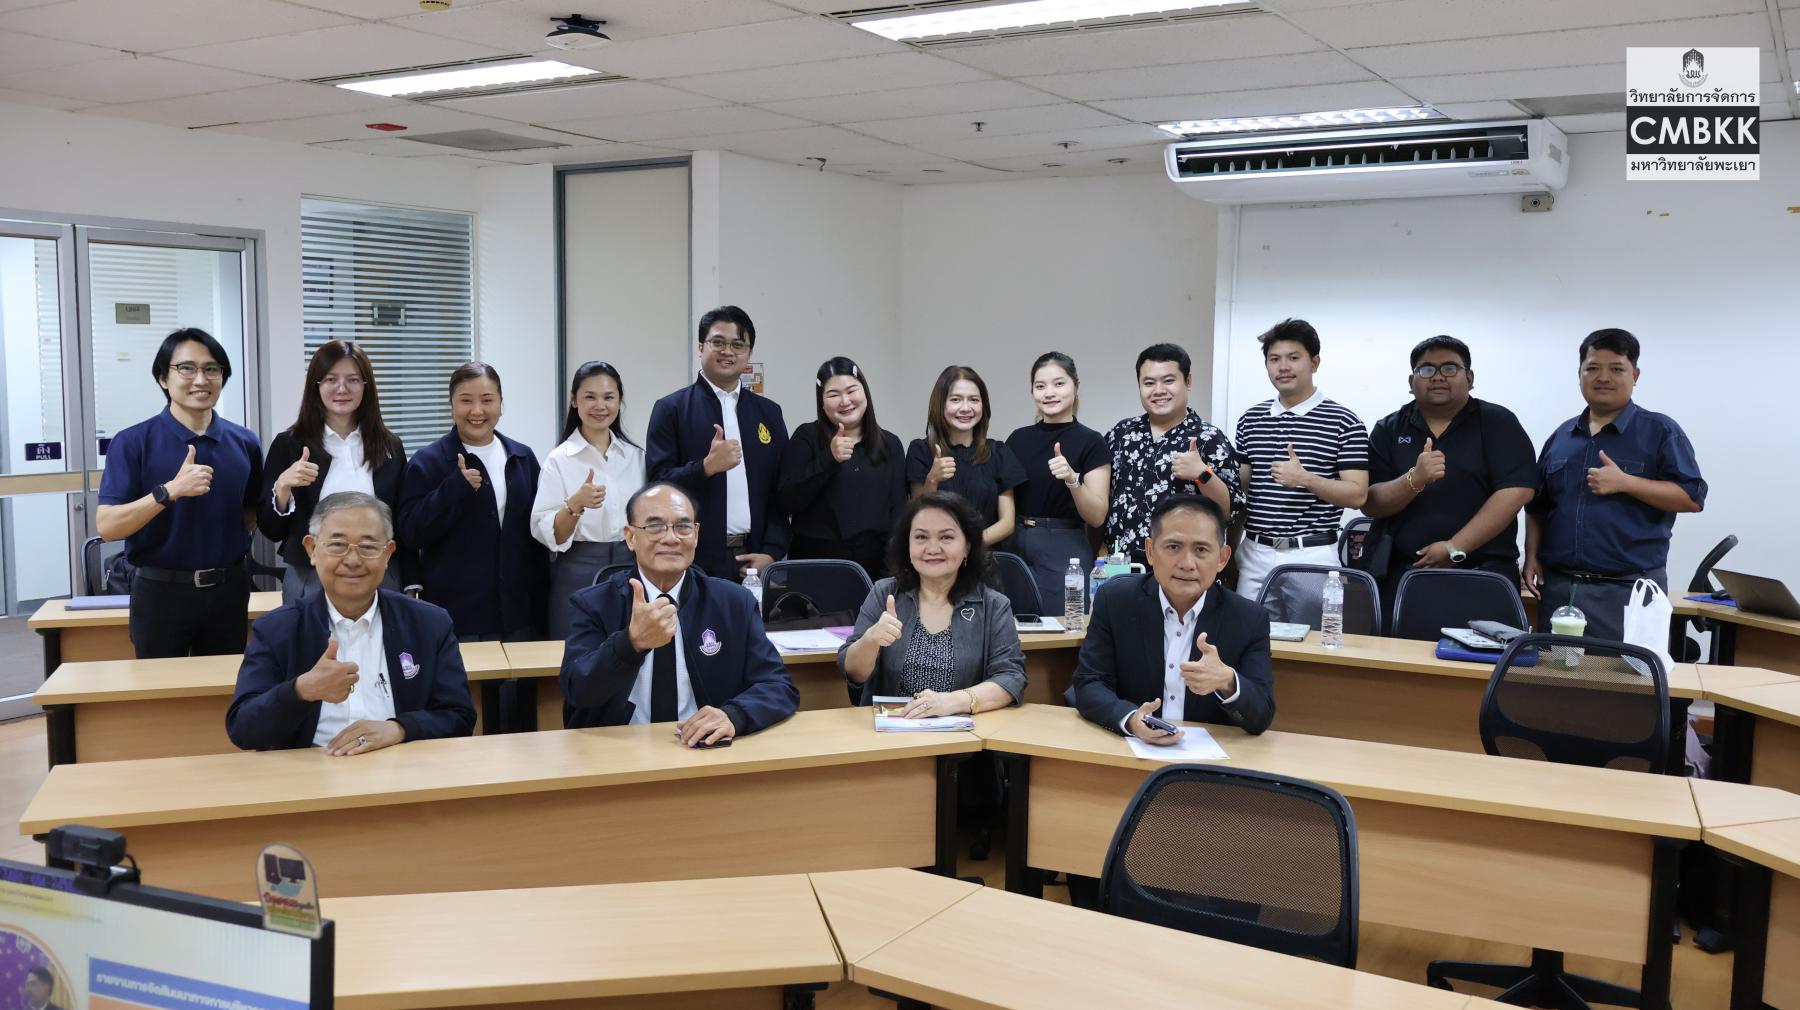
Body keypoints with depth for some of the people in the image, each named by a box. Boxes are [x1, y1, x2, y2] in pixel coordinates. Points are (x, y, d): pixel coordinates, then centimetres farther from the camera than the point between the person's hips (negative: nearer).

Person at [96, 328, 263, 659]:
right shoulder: (133, 442, -7)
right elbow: (107, 526, -14)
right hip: (161, 591, -3)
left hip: (228, 589, 3)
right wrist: (170, 491, -25)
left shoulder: (244, 442, 4)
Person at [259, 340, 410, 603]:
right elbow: (271, 531, -1)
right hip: (311, 583, -1)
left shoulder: (390, 446, 4)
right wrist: (282, 487, -18)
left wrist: (411, 589, 1)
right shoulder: (289, 445, -2)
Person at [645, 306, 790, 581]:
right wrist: (708, 466, -20)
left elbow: (781, 492, 10)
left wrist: (772, 552, -1)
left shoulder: (769, 413, 13)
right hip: (695, 560, -3)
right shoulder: (671, 409, 2)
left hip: (754, 560, 3)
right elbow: (658, 481, -5)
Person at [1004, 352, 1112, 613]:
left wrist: (1072, 479, -24)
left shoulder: (1091, 442, -5)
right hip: (1016, 548, 4)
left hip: (1065, 552, -4)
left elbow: (1097, 517, -10)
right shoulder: (1018, 439, 8)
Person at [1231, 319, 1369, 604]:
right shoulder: (1250, 420, 10)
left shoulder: (1343, 422, -4)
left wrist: (1305, 479, -22)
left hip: (1311, 557, -4)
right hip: (1255, 554, 4)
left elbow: (1357, 495, -8)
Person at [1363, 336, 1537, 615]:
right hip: (1402, 575, 2)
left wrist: (1456, 548, -15)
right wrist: (1415, 480, -20)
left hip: (1483, 576, -1)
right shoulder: (1389, 430, 8)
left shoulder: (1498, 423, 3)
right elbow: (1370, 504, 0)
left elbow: (1515, 493, -8)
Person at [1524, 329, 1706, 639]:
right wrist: (1532, 557, 6)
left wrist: (1624, 482, -16)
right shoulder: (1562, 435, 15)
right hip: (1557, 586, 5)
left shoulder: (1660, 431, 1)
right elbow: (1537, 506, 20)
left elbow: (1692, 498, -7)